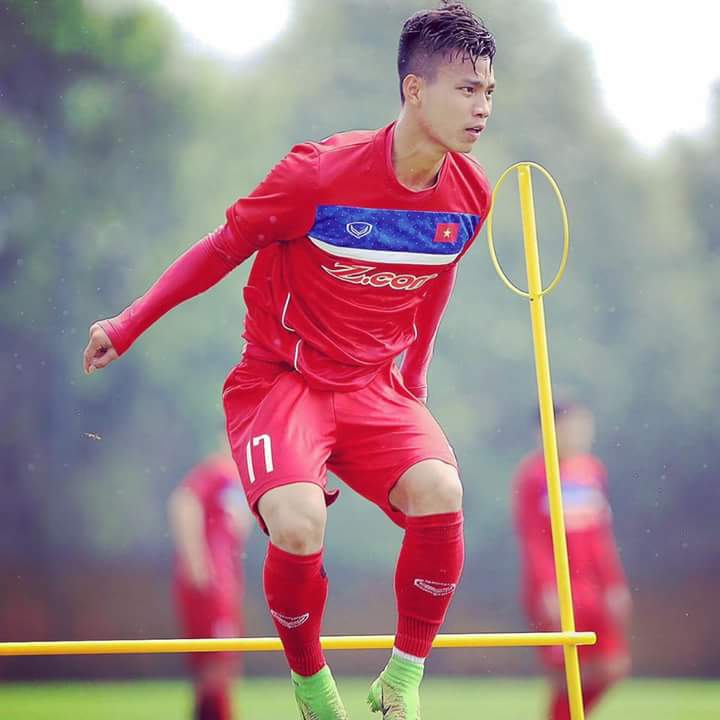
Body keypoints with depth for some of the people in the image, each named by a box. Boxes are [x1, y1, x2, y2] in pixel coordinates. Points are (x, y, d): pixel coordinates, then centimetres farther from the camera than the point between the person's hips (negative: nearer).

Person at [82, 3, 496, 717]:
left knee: (440, 495, -27)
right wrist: (128, 323, -4)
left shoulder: (470, 195, -4)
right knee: (298, 526, -30)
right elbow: (225, 247, -3)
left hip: (375, 388, 4)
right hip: (280, 381, -4)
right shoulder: (319, 173, -19)